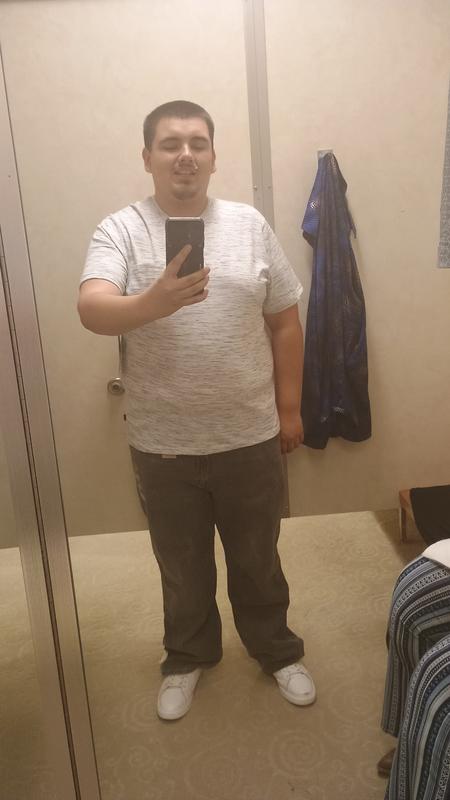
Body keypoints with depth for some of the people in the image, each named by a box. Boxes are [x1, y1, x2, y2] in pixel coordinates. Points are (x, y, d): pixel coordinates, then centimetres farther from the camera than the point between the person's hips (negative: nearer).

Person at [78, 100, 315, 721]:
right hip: (163, 444, -1)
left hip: (250, 436, 1)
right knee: (183, 566, 19)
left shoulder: (249, 224, 0)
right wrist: (153, 302, -45)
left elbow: (285, 322, 5)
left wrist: (289, 407, 5)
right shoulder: (120, 230, -7)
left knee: (258, 559, 19)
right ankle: (188, 657, 45)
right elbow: (92, 310, -24)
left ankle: (276, 650, 45)